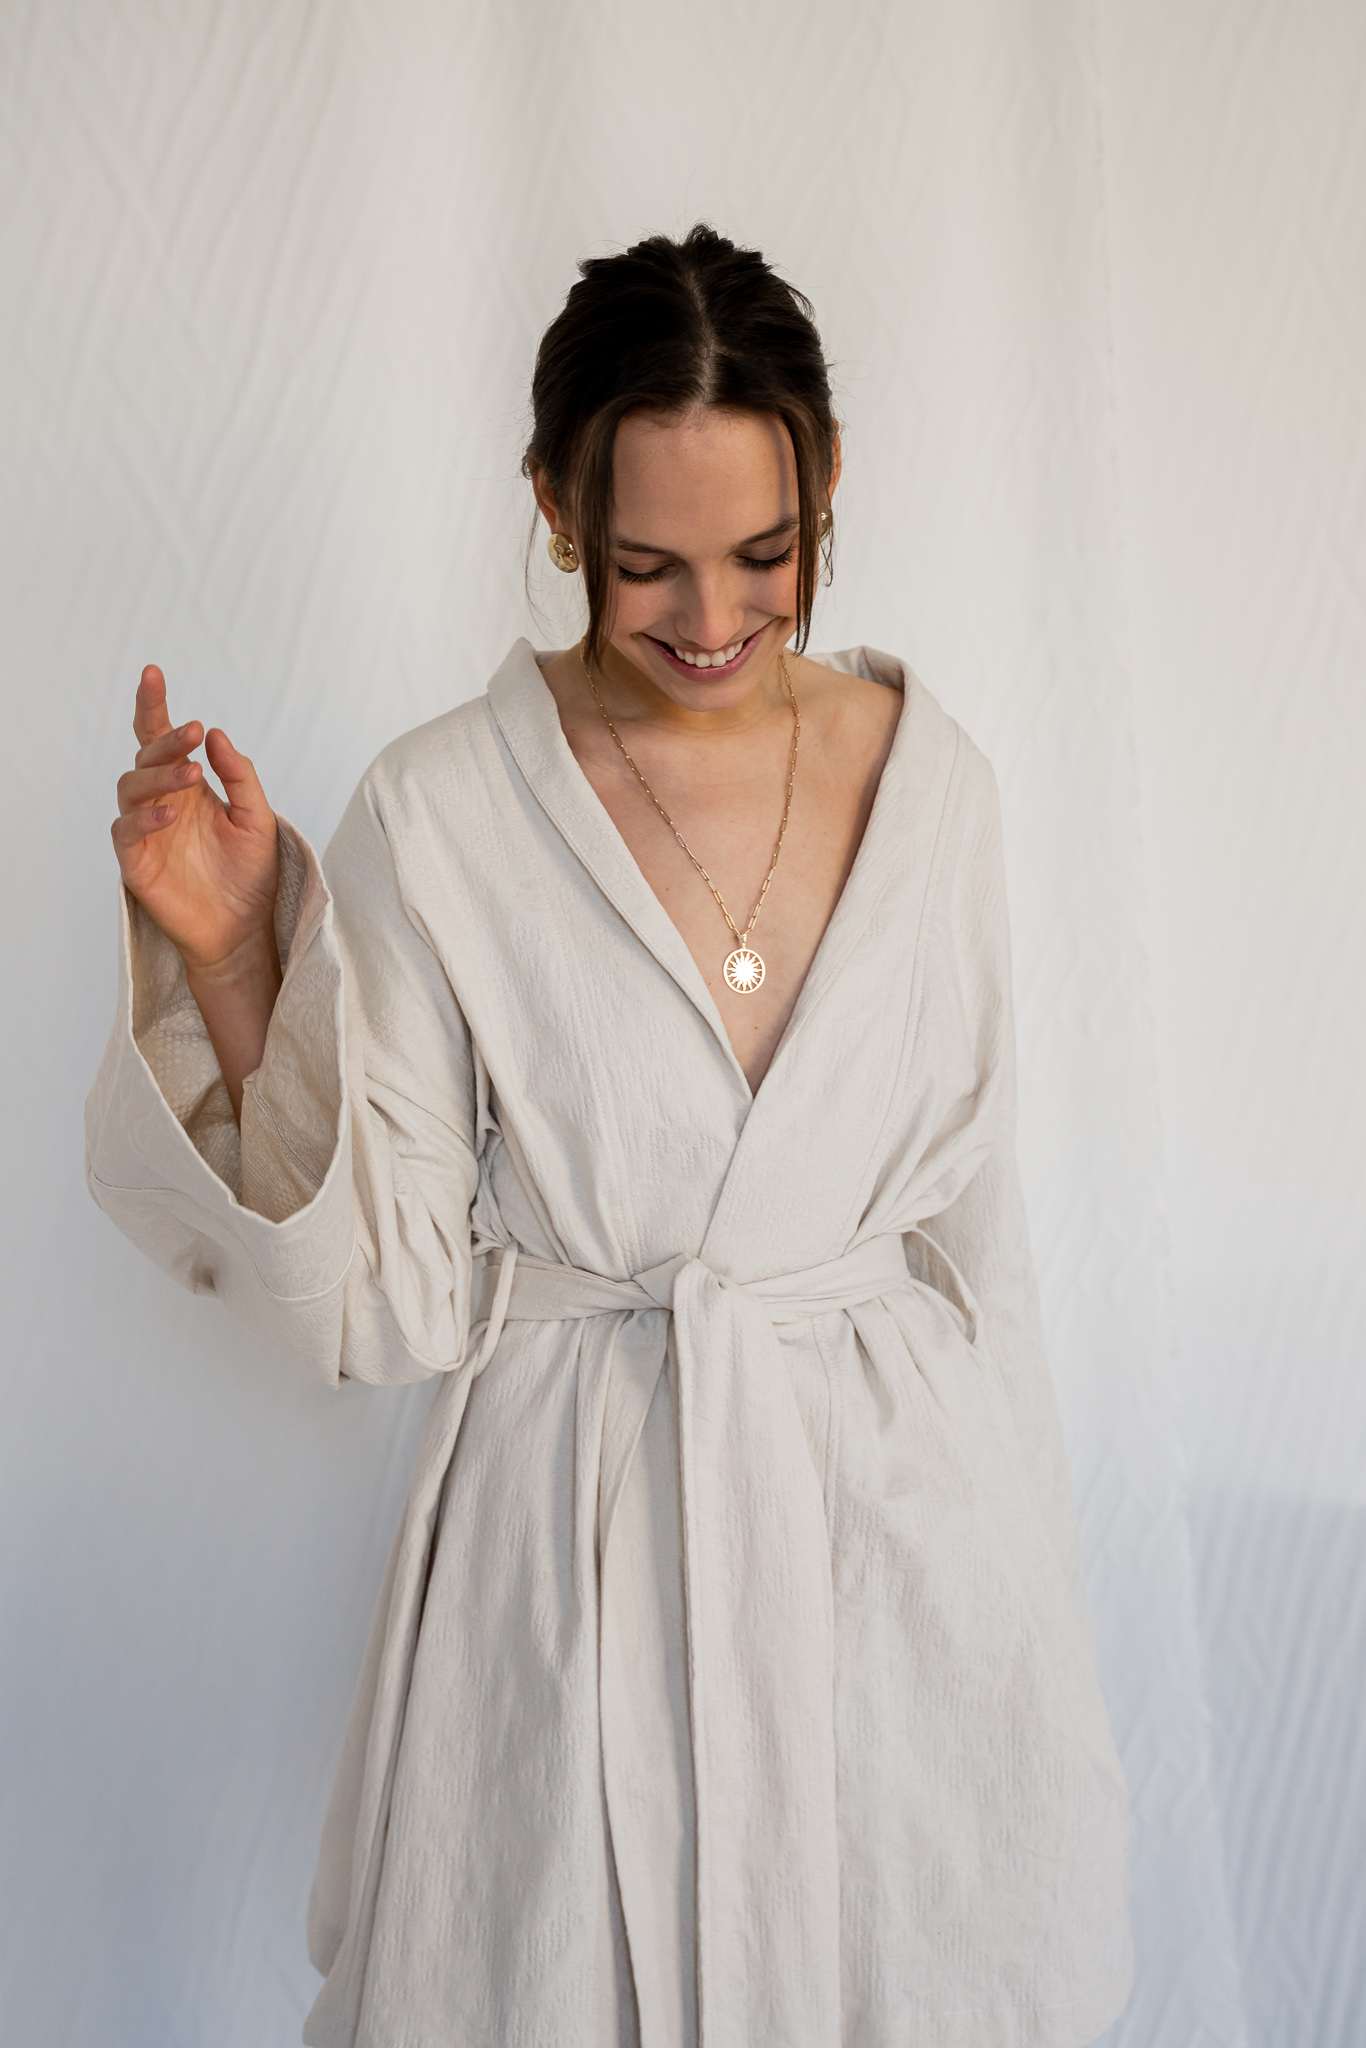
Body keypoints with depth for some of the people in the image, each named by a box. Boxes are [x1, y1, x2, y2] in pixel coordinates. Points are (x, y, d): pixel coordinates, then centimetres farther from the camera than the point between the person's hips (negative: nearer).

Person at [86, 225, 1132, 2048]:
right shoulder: (437, 818, -14)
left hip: (897, 1498, 3)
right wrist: (233, 965, -24)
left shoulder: (929, 775, -4)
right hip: (575, 1529, -2)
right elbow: (384, 1297, -12)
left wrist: (1008, 1542, 11)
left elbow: (967, 1199, 5)